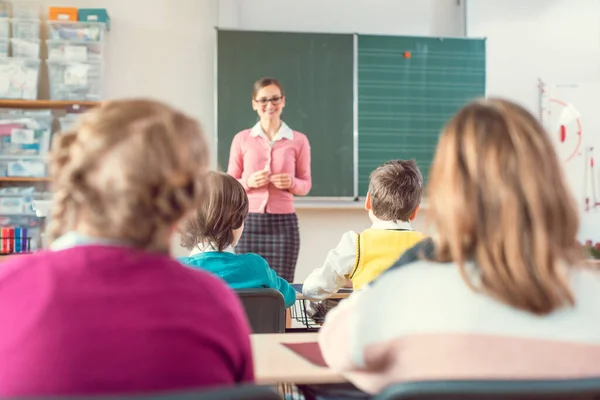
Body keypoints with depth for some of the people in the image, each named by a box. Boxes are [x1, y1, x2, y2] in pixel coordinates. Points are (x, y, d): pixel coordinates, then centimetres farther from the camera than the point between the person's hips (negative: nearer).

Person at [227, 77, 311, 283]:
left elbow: (306, 184, 10)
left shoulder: (299, 140, 4)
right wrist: (249, 182, -11)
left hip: (283, 222, 0)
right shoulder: (241, 139, 5)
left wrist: (292, 183, -11)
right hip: (249, 221, 0)